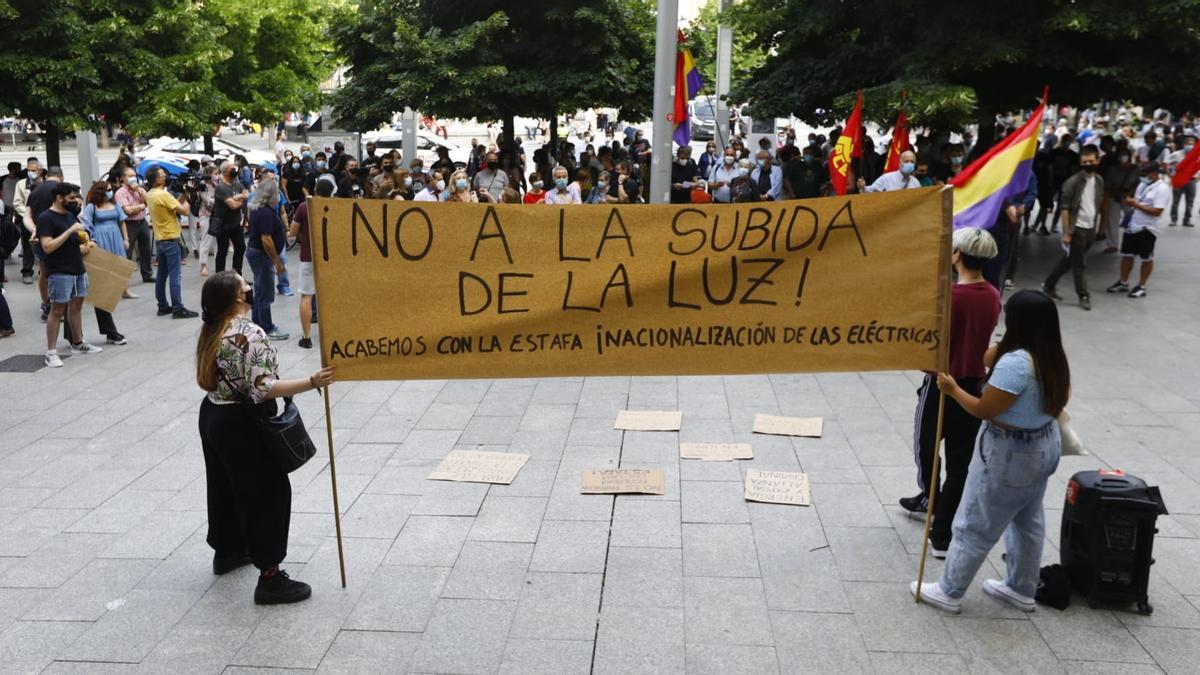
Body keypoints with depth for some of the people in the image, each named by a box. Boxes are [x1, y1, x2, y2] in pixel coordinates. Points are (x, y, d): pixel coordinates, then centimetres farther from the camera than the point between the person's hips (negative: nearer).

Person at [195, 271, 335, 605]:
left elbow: (207, 379, 15)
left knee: (225, 486, 24)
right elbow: (263, 388, -28)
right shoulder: (249, 334, -23)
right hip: (241, 425, -9)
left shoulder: (210, 332, 5)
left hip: (212, 415, 9)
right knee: (268, 493, -3)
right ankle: (269, 578, -2)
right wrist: (312, 382, -34)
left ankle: (226, 551, 43)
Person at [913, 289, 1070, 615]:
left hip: (1009, 454, -9)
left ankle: (949, 592, 17)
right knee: (1028, 521, 22)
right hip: (1044, 446, 9)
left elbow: (984, 410, -24)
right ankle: (1022, 590, 37)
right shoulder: (1053, 358, -2)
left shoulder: (1015, 363, -30)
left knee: (974, 526, 5)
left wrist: (953, 389, -11)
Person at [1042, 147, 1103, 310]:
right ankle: (1083, 296, 10)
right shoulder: (1072, 182, -12)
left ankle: (1048, 285, 27)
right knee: (1080, 265, -1)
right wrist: (1066, 232, -15)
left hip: (1090, 229, 6)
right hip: (1077, 229, -6)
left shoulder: (1099, 181, 7)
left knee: (1067, 261, 14)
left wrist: (1096, 228, 14)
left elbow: (1098, 207, 16)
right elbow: (1065, 209, -12)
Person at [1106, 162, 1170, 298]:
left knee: (1146, 258, 6)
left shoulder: (1162, 189, -16)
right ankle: (1123, 283, 25)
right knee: (1127, 255, 12)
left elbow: (1157, 211, -23)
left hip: (1148, 229, -8)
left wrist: (1136, 204, -22)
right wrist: (1130, 201, -1)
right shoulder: (1143, 185, 10)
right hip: (1133, 225, 8)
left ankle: (1141, 287, 15)